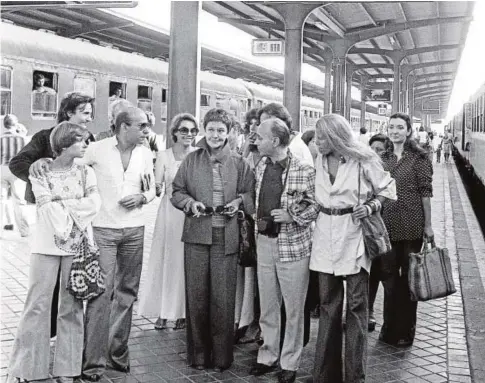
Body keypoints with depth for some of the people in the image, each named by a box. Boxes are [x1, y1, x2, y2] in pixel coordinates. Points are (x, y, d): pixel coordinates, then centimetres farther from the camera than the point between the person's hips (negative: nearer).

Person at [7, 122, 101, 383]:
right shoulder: (41, 173, 0)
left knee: (72, 305, 5)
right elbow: (46, 207, -11)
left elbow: (94, 204, -7)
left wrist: (60, 206, -10)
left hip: (77, 244, 3)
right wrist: (77, 206, -9)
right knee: (38, 304, 0)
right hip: (47, 244, -2)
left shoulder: (85, 172, 6)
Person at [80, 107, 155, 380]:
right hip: (103, 230, -5)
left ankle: (118, 353, 23)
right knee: (102, 293, -7)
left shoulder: (145, 153, 6)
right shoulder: (97, 150, -8)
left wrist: (142, 197, -5)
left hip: (135, 230, 5)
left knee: (127, 293, 10)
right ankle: (94, 361, 2)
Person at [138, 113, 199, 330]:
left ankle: (182, 312, 16)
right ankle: (163, 312, 16)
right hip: (169, 212, 1)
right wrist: (155, 188, -25)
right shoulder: (163, 156, 2)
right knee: (165, 260, 5)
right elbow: (157, 188, -4)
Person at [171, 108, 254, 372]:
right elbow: (176, 191, 10)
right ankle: (198, 354, 18)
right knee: (196, 295, 5)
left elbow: (251, 194, 10)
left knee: (223, 298, 1)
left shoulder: (239, 164, 6)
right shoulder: (191, 160, 7)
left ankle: (221, 357, 14)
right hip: (196, 234, 1)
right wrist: (189, 202, -9)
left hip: (226, 238, -1)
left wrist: (239, 201, -10)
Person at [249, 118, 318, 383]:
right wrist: (257, 220, 8)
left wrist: (292, 215, -18)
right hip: (265, 241, 6)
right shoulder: (261, 166, 6)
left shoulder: (304, 171, -13)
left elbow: (317, 204, -7)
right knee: (267, 305, 14)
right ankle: (268, 356, 29)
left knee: (293, 307, 6)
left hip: (293, 244, -5)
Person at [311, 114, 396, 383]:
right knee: (328, 305, 9)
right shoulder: (320, 160, 6)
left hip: (354, 234, -4)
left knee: (356, 305, -1)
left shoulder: (362, 161, -8)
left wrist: (371, 206, -13)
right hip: (325, 235, 5)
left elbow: (387, 189, 0)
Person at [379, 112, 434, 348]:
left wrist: (428, 225, -8)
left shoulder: (418, 157, -4)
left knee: (409, 277, 6)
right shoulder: (383, 158, 9)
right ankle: (389, 329, 21)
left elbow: (425, 191, -6)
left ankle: (405, 332, 18)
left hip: (411, 224, -4)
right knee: (388, 275, 8)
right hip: (387, 223, 4)